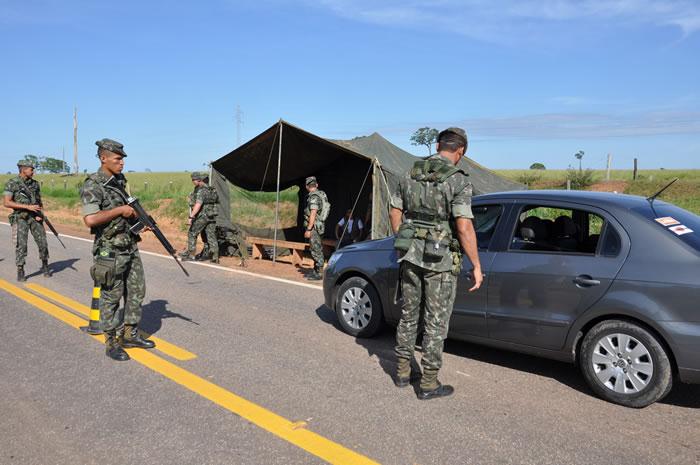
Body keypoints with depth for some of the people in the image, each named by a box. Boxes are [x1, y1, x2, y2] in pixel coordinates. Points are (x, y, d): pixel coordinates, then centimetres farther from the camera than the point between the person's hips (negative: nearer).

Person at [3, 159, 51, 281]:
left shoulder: (35, 184, 8)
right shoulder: (12, 183, -7)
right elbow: (6, 203, -13)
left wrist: (40, 213, -5)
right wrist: (27, 207, -19)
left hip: (35, 218, 4)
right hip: (20, 218, -4)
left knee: (43, 243, 1)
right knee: (21, 245, -8)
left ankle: (45, 267, 20)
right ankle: (20, 272, 1)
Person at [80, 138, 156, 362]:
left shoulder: (120, 181, 11)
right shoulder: (92, 186, -14)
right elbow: (90, 219, -27)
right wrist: (120, 210, -20)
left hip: (130, 246, 8)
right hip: (110, 250, -8)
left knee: (136, 291, 12)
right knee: (111, 297, 3)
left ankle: (130, 335, 26)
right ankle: (111, 344, 15)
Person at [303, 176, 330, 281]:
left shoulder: (314, 197, -17)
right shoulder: (322, 194, 12)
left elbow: (313, 214, -22)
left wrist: (308, 229, -21)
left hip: (314, 226, -10)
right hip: (320, 226, 10)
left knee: (316, 250, -5)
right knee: (316, 250, 16)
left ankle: (318, 273, -1)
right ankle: (316, 271, 24)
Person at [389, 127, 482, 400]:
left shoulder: (411, 175, 4)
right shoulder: (458, 181, -14)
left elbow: (395, 212, 9)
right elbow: (464, 227, -20)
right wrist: (476, 266, -12)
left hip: (411, 255, 5)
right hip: (440, 260, -5)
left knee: (409, 315, 18)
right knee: (436, 322, 5)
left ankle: (402, 372, 28)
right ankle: (428, 384, 14)